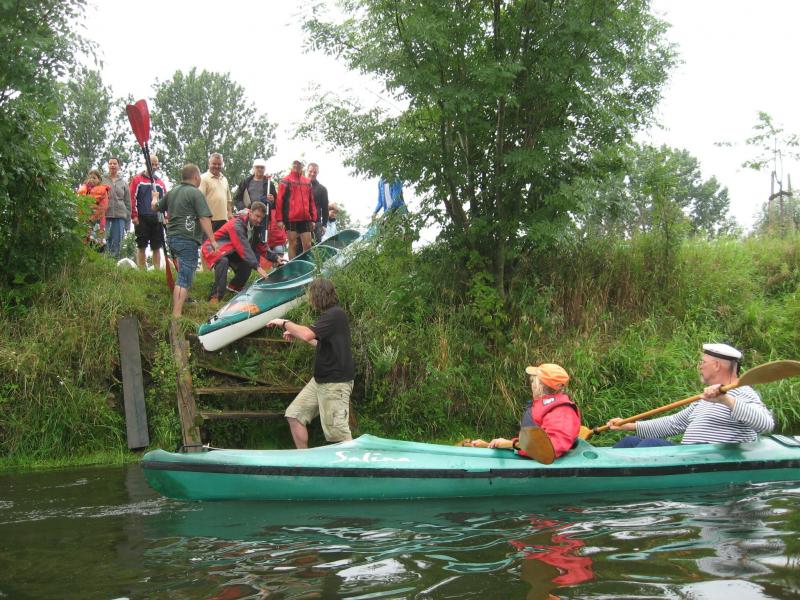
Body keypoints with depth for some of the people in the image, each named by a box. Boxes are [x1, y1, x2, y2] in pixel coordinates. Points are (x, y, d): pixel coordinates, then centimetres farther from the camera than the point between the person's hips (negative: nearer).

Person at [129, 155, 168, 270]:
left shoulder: (160, 183, 16)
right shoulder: (137, 179, 4)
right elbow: (132, 198, -2)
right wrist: (134, 216, -9)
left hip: (157, 219, 3)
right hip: (142, 218, -3)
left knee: (157, 247, 4)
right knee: (141, 247, -1)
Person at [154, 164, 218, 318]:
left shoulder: (173, 191, 15)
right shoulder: (196, 193, -8)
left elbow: (155, 207, 28)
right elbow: (204, 218, -16)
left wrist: (155, 199, 50)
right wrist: (212, 240, -16)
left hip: (171, 237, 8)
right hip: (187, 240, -8)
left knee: (184, 272, 28)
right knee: (185, 278, -10)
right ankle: (176, 316, -17)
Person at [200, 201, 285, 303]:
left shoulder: (254, 226, 1)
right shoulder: (237, 225, -28)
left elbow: (261, 245, 10)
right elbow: (243, 248, -36)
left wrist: (274, 258, 0)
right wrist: (257, 266, -42)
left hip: (230, 250, 9)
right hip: (214, 249, -9)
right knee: (223, 261, -38)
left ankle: (235, 287, 7)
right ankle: (215, 297, -37)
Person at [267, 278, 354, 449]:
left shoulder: (335, 314, -17)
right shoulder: (329, 315, 15)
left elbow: (308, 334, -28)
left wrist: (285, 323, -13)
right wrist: (295, 334, 23)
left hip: (336, 382, -10)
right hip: (320, 380, 10)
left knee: (337, 432, -9)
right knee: (294, 415, 7)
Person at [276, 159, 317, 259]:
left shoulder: (307, 182, 14)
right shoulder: (285, 181, 1)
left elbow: (311, 201, 16)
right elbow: (280, 200, -3)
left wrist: (313, 219, 11)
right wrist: (280, 219, -9)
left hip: (305, 219, 4)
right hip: (291, 219, -4)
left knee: (307, 245, 1)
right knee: (293, 244, 0)